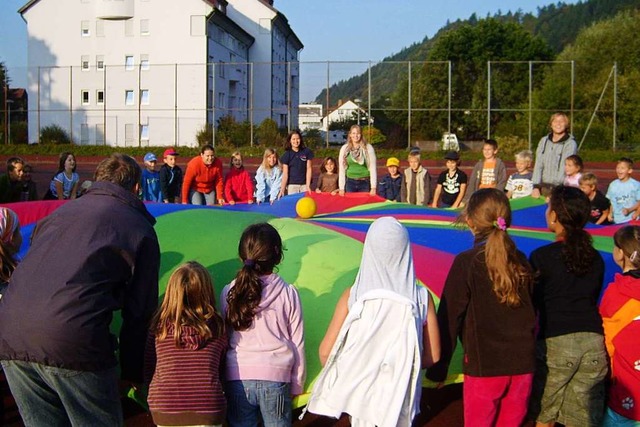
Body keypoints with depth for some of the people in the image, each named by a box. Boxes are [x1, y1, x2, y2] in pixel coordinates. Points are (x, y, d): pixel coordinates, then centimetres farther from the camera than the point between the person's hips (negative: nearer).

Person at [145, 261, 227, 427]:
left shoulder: (159, 327, -2)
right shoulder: (217, 328, -1)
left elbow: (148, 373, 5)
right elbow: (222, 372, 7)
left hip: (165, 412, 1)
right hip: (208, 413, 0)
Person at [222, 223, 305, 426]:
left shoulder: (229, 292, 0)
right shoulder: (288, 293, -4)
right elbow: (297, 344, 1)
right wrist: (297, 385, 12)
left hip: (237, 377, 2)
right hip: (276, 377, -1)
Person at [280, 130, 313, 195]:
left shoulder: (306, 152, 1)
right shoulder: (287, 154, 0)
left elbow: (309, 168, 1)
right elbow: (285, 173, -3)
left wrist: (308, 185, -6)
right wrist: (282, 189, -10)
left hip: (304, 184, 0)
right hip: (292, 185, 0)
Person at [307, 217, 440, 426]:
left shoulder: (353, 296, -13)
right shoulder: (422, 298, -10)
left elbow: (325, 352, -9)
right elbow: (432, 357, -3)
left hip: (361, 394, 0)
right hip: (402, 398, 0)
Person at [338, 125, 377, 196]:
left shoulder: (368, 148, -3)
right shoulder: (344, 148, 3)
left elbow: (373, 167, -4)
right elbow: (341, 169, 4)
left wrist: (373, 187, -8)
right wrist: (341, 188, 0)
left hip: (365, 183, -1)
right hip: (350, 182, 1)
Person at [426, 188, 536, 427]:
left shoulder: (466, 262, -11)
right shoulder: (520, 262, 2)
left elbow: (449, 317, -9)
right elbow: (530, 314, 11)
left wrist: (438, 369, -1)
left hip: (484, 365, -4)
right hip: (522, 364, 4)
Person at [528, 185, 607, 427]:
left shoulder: (541, 257, -7)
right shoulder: (596, 258, 7)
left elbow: (531, 304, -4)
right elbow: (592, 300, 13)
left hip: (555, 342, -4)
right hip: (593, 342, 4)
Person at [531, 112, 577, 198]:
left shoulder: (570, 144, -4)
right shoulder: (544, 141, 11)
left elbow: (565, 169, -10)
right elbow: (538, 165, 6)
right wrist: (536, 187, -4)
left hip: (560, 190, -4)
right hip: (543, 187, 4)